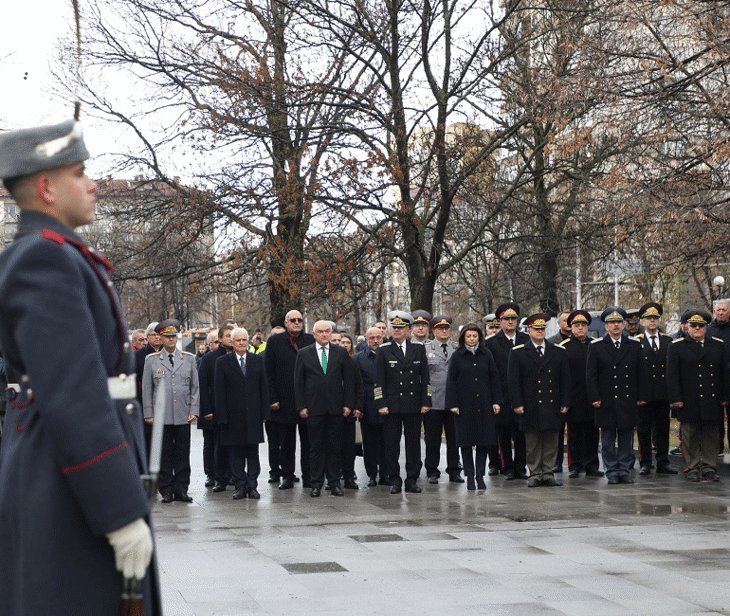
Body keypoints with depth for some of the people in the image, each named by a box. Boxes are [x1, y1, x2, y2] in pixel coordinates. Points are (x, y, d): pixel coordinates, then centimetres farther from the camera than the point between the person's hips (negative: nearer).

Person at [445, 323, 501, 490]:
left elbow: (494, 378, 9)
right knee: (466, 441, 1)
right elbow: (451, 381, 0)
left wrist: (496, 401, 3)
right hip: (464, 405, -2)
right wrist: (453, 403, -7)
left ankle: (480, 476, 9)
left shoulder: (486, 355, 7)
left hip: (484, 405, 2)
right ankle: (470, 477, 10)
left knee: (484, 440, 1)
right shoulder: (457, 356, 1)